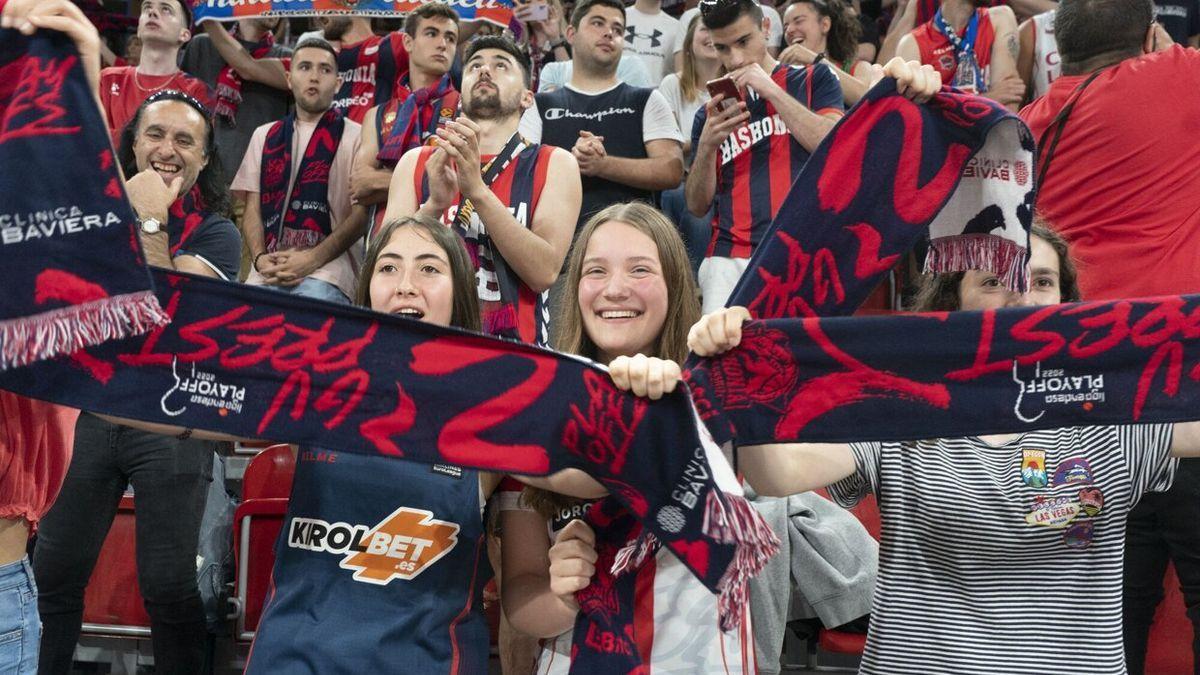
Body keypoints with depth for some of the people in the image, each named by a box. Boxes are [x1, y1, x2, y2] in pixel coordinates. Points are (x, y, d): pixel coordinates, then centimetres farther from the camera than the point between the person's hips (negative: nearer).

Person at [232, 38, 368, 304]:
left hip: (325, 274, -3)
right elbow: (253, 208, 17)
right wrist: (260, 258, -3)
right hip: (266, 275, 3)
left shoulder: (356, 137, 9)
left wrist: (314, 259, -12)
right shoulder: (264, 136, 22)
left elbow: (362, 212, 0)